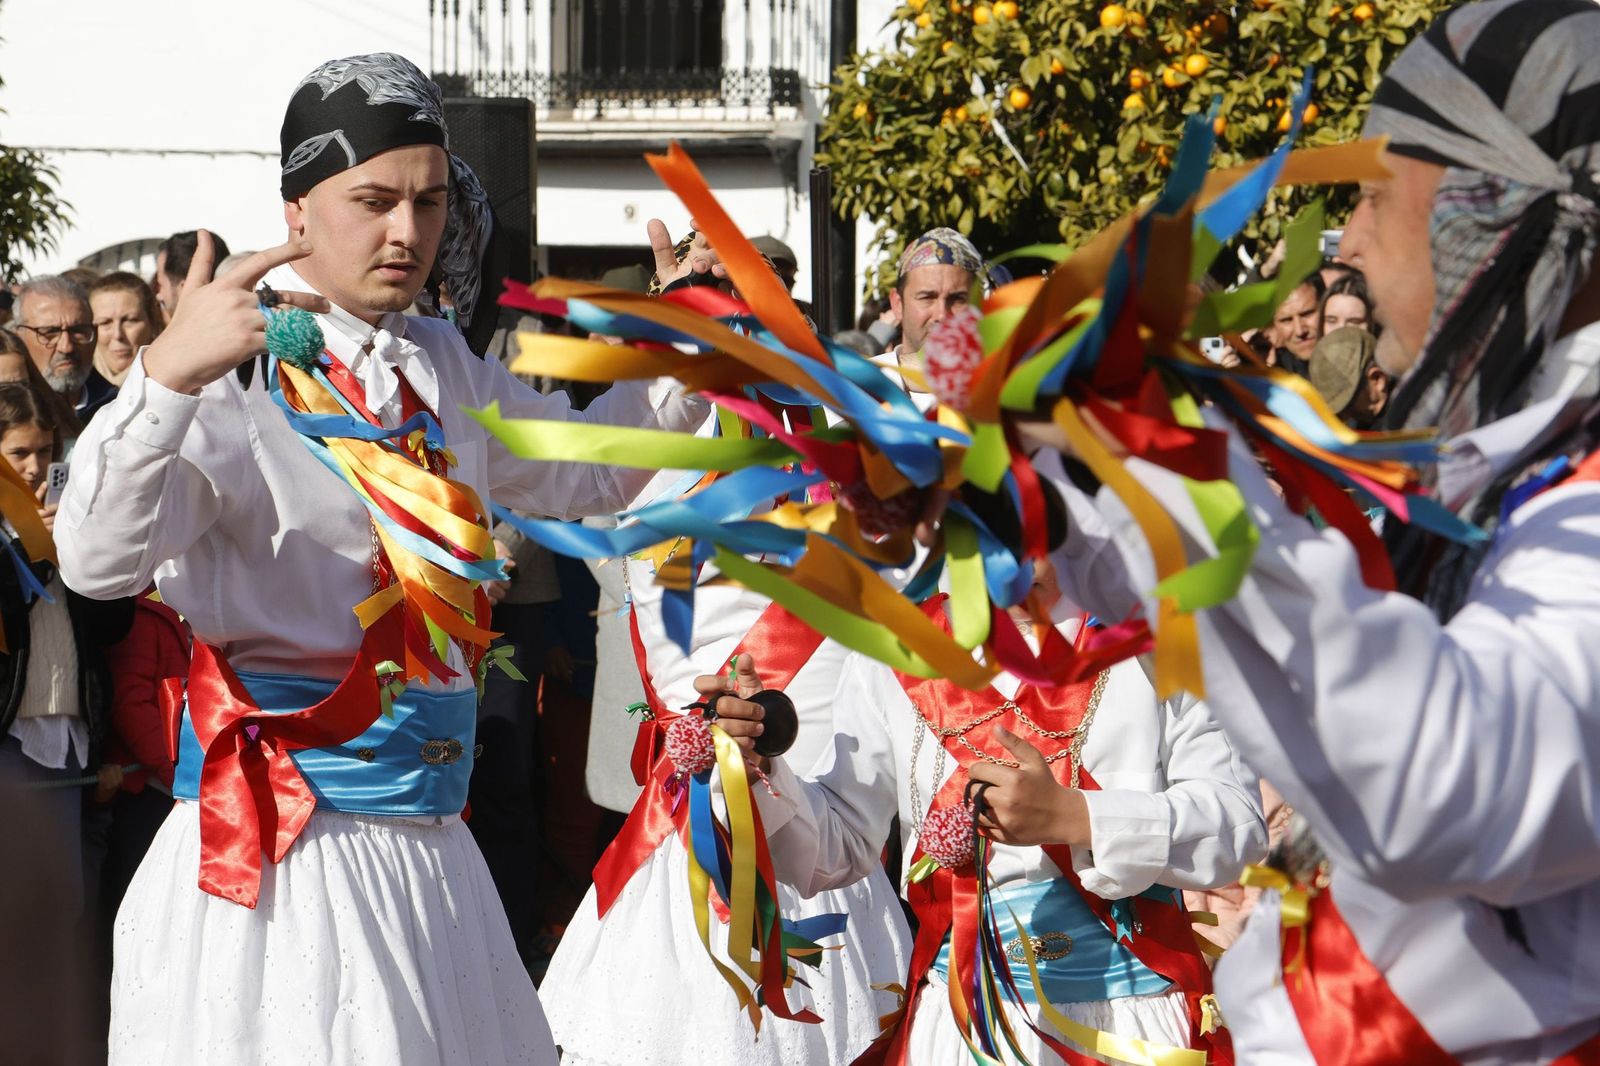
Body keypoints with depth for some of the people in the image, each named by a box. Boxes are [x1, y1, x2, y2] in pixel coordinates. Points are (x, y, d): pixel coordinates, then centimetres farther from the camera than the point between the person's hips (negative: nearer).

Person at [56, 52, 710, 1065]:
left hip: (429, 836, 7)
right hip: (283, 840, -7)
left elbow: (581, 470, 27)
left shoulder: (442, 369, 11)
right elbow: (99, 560, -25)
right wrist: (165, 375, -40)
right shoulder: (242, 369, -12)